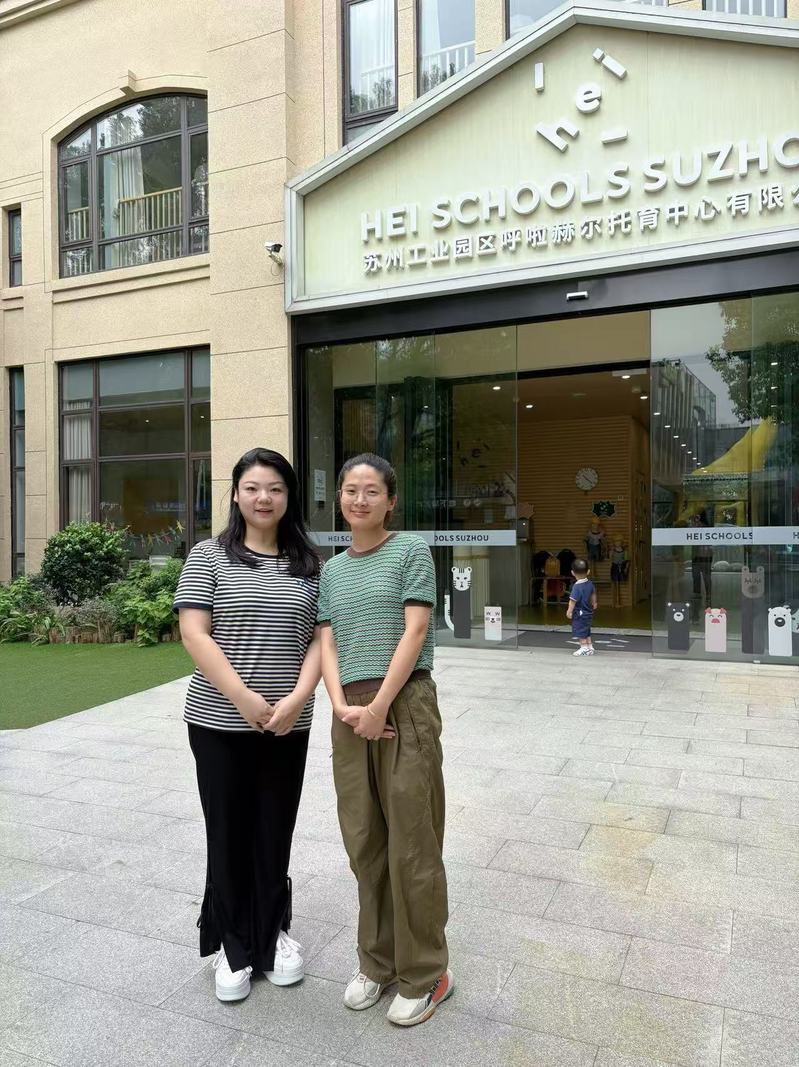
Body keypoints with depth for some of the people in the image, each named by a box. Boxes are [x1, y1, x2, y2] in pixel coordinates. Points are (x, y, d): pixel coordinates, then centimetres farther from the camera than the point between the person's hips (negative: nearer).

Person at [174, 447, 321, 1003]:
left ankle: (273, 933, 34)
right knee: (230, 831, 9)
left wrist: (297, 697, -12)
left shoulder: (308, 564, 7)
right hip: (220, 722, -2)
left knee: (275, 831, 13)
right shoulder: (209, 556, -2)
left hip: (289, 725, 2)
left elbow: (320, 637, 3)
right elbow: (193, 634, -9)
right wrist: (243, 697, -17)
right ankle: (233, 945, 29)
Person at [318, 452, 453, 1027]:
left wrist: (380, 707, -13)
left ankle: (425, 972, 19)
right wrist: (342, 706, -8)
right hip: (351, 711, 5)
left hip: (404, 703, -5)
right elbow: (328, 642, 8)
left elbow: (415, 632, -8)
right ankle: (378, 960, 29)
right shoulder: (332, 569, 14)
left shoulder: (411, 551, 0)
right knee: (363, 841, 11)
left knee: (410, 843, 2)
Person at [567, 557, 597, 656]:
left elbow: (573, 600, -26)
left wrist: (569, 611, -20)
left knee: (580, 631, 2)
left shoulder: (577, 586, -24)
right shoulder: (590, 583, 2)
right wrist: (594, 603, 36)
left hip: (579, 614, -9)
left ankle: (584, 648, 4)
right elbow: (593, 593, 20)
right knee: (586, 631, 19)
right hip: (588, 612, 9)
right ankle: (590, 647, 26)